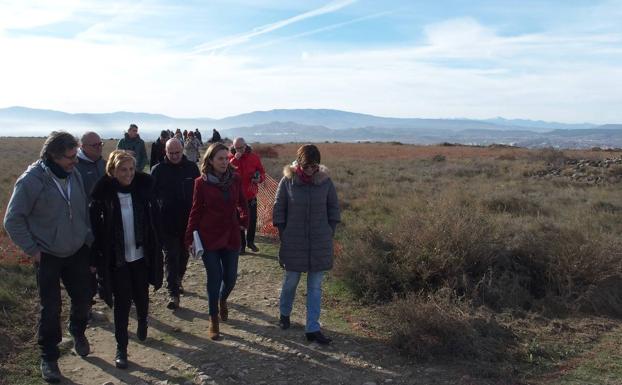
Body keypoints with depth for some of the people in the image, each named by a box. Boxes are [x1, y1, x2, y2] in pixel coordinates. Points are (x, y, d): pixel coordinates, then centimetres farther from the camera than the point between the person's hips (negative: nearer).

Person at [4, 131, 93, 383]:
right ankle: (48, 357, 24)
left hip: (77, 252, 4)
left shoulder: (74, 175, -4)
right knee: (50, 308, 4)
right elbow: (13, 220, -12)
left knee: (83, 298, 11)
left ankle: (78, 332, 42)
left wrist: (88, 238, 5)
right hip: (48, 256, -4)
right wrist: (33, 250, -12)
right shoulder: (31, 180, -19)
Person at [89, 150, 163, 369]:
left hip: (141, 254, 2)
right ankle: (121, 347, 19)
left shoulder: (143, 187, -6)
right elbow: (95, 225, -8)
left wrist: (154, 247, -1)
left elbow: (153, 218, 1)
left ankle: (142, 324, 47)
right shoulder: (104, 193, -12)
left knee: (141, 296, 17)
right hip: (117, 258, -2)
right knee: (122, 302, 4)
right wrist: (98, 256, -11)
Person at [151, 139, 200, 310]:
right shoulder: (158, 170, -3)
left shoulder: (192, 168, 2)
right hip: (167, 223, -2)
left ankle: (177, 281, 38)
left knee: (183, 254, 17)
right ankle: (173, 293, 3)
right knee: (170, 257, -1)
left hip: (187, 221, 3)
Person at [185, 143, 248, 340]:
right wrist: (190, 238, -4)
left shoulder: (235, 179, -1)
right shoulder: (201, 182, -7)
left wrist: (244, 219, 2)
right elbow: (195, 211, -2)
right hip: (209, 237, -2)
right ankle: (213, 320, 18)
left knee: (230, 277, 7)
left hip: (231, 236, 3)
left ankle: (222, 300, 41)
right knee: (215, 278, -1)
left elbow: (242, 202, 13)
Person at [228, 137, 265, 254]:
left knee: (252, 219, 11)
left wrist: (259, 178, -14)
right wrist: (235, 159, -25)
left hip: (251, 195, 2)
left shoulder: (253, 157, 0)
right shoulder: (230, 157, -4)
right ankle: (241, 244, 19)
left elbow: (262, 172, 7)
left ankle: (250, 241, 31)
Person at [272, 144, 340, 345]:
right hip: (294, 243, -1)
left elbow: (333, 207, 6)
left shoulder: (325, 181, -4)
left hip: (320, 244, 1)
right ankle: (284, 314, 41)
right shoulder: (287, 181, -8)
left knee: (315, 287, 6)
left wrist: (330, 232, 2)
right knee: (290, 281, 14)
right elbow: (278, 209, -1)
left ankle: (313, 329, 15)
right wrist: (283, 235, -3)